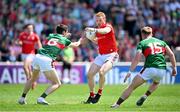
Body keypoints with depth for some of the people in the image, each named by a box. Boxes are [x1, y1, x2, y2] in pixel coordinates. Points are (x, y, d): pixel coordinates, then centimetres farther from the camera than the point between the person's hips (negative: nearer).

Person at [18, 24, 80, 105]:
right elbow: (75, 45, 32)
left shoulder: (51, 36, 23)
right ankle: (41, 98, -13)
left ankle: (22, 98, 27)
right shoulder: (64, 40, 13)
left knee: (33, 79, 30)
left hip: (37, 57, 6)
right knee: (57, 84, 5)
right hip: (46, 60, -6)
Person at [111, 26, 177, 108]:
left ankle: (117, 104, -1)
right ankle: (145, 96, 15)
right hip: (162, 70, 4)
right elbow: (171, 54, 11)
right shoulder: (161, 42, 18)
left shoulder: (142, 43, 6)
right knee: (156, 83, 37)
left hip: (149, 69, -4)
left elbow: (137, 59, -6)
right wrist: (174, 68, 17)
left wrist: (130, 72, -6)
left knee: (131, 86, 5)